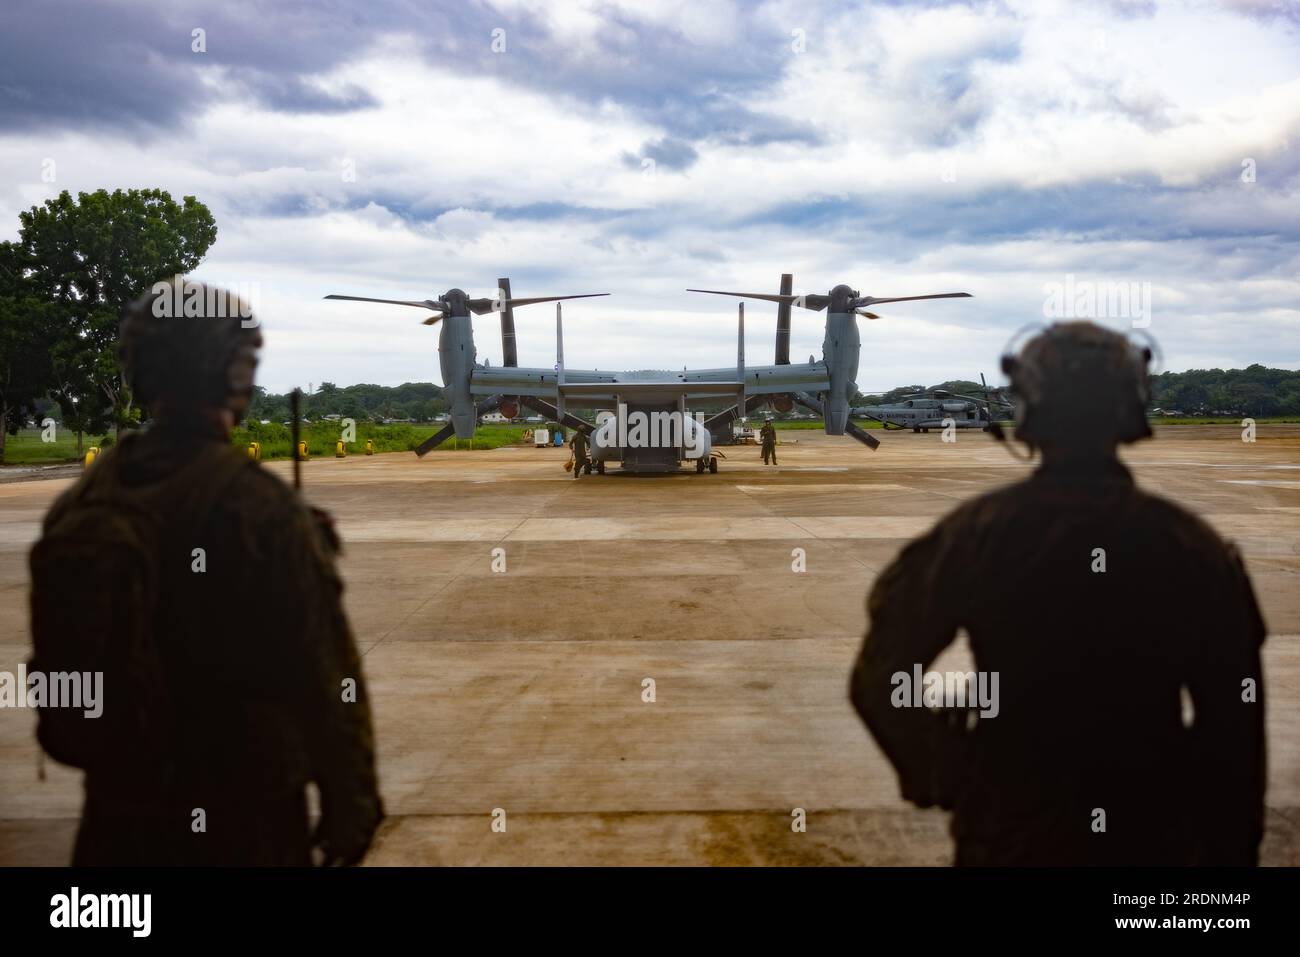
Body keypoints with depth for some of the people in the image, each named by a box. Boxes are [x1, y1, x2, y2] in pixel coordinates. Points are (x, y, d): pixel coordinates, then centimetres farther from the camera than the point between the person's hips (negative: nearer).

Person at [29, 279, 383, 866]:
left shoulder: (80, 501, -1)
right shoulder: (257, 506, -22)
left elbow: (58, 653, 9)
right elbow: (321, 672, -21)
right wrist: (349, 802, -10)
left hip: (119, 811, 6)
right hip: (240, 812, -5)